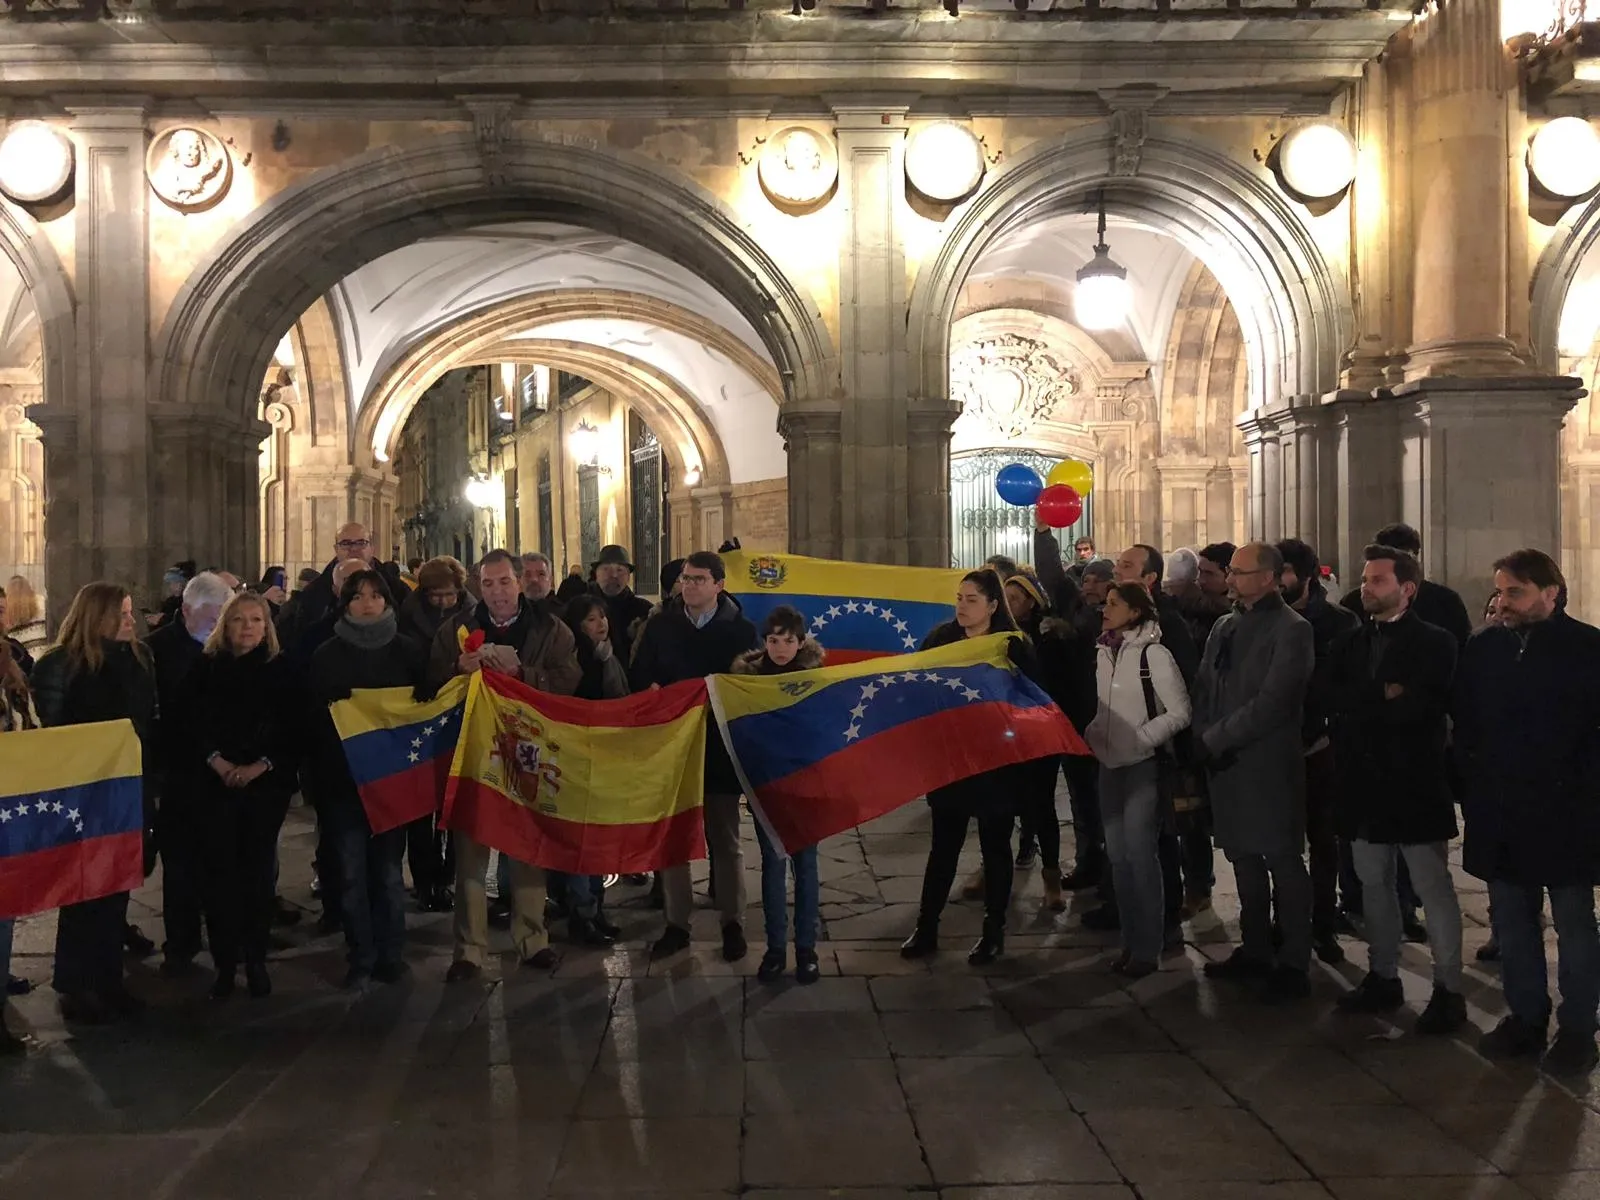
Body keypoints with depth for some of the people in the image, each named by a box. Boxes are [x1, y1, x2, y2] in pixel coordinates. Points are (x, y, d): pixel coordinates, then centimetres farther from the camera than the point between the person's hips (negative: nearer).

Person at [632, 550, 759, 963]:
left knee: (725, 839, 8)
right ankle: (676, 924, 18)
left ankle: (732, 925, 18)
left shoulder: (741, 629, -1)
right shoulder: (659, 625, 3)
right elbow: (640, 679, 4)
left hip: (720, 745, -2)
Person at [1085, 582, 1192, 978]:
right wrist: (1093, 734, 4)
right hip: (1110, 764, 7)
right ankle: (1130, 941, 23)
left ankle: (1147, 949, 8)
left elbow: (1179, 713, -14)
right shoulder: (1104, 652, 7)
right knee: (1118, 855, 11)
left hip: (1143, 765, -7)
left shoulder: (1154, 654, -13)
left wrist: (1138, 738, -18)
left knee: (1141, 855, -3)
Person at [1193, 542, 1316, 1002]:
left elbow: (1271, 703, -17)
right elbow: (1205, 690, 11)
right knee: (1245, 860, 15)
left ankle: (1294, 965, 10)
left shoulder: (1291, 630, -10)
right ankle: (1254, 951, 26)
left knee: (1284, 863, 2)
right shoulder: (1225, 627, 12)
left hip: (1270, 765, -7)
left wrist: (1214, 740, -14)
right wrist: (1202, 744, -4)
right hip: (1226, 764, 7)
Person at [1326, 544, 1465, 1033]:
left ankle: (1448, 992, 9)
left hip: (1415, 783, -6)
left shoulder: (1434, 643, -6)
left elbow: (1417, 707, -21)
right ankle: (1383, 977, 26)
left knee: (1433, 888, 1)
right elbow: (1328, 695, -6)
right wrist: (1383, 696, -17)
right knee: (1375, 884, 14)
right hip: (1365, 782, 6)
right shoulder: (1349, 641, 10)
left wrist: (1358, 708, -12)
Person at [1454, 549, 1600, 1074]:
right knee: (1511, 923, 12)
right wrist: (1474, 787, 2)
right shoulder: (1483, 647, 3)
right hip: (1498, 814, 4)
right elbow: (1463, 724, 8)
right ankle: (1525, 1017, 26)